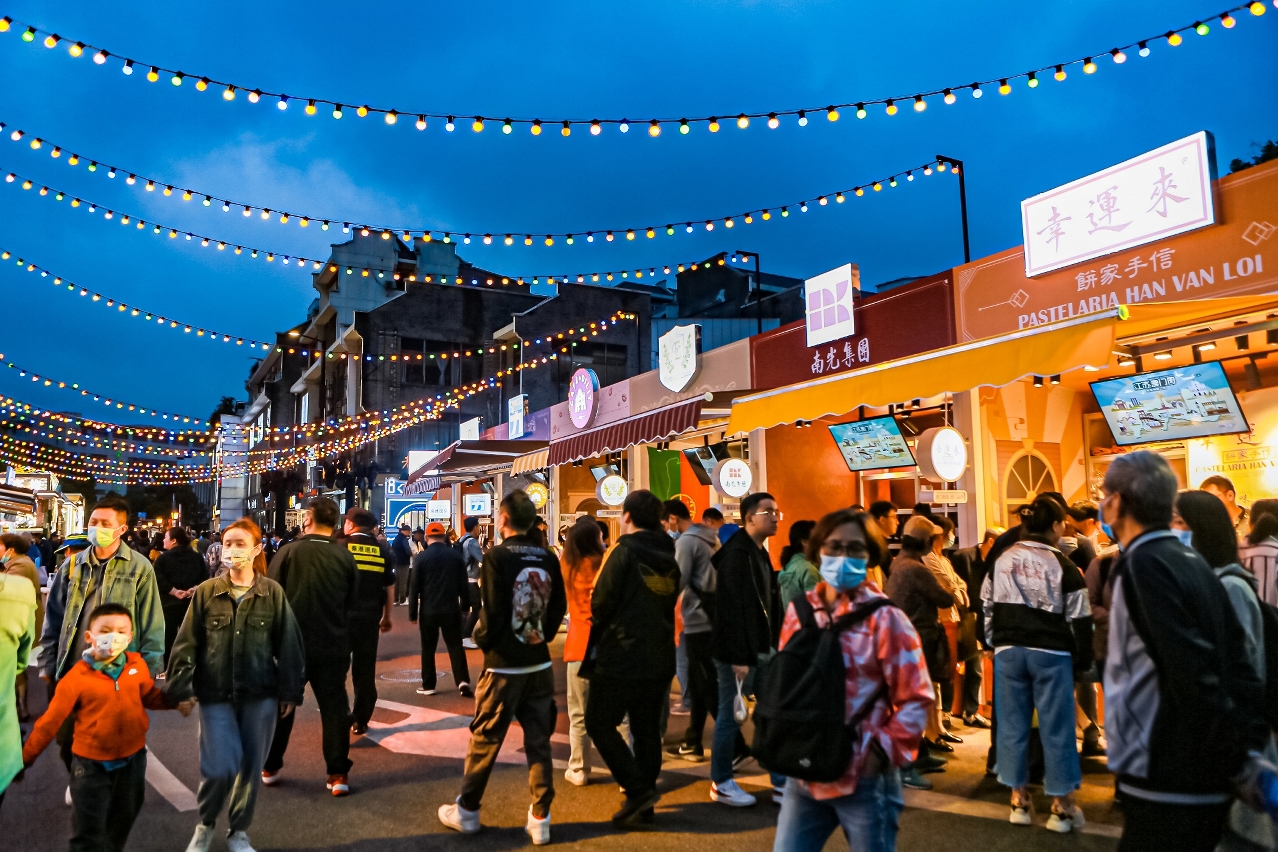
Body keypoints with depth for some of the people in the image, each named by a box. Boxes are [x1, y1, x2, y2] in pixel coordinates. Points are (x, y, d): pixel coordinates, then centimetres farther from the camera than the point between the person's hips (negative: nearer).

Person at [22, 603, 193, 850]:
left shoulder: (137, 665, -9)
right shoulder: (77, 677, -19)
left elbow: (150, 696, 9)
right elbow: (50, 720, -11)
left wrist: (175, 702, -5)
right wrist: (26, 757, -6)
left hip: (132, 757, 4)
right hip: (91, 762, -3)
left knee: (123, 818, 23)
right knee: (88, 829, 9)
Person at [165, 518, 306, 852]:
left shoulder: (273, 593, -3)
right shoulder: (206, 592, -2)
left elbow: (288, 644, 1)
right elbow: (186, 644, 0)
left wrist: (290, 691, 1)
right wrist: (178, 688, -3)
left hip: (261, 694, 1)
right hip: (216, 694, -1)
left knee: (251, 766, 10)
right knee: (220, 767, -6)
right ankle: (205, 824, 25)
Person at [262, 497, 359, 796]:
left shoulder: (288, 551, -10)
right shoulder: (344, 557, -5)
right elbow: (353, 603, 4)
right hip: (332, 645, 0)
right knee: (334, 706, 6)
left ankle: (270, 767, 27)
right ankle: (338, 774, 6)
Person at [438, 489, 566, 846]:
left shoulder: (497, 556, -15)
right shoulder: (548, 558, 0)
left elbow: (492, 612, -18)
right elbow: (559, 607, 3)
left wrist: (481, 637, 2)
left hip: (503, 665, -4)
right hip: (540, 663, 4)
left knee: (484, 741, 10)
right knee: (539, 742, 9)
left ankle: (467, 811, 24)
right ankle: (540, 819, 14)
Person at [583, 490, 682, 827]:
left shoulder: (623, 552, -14)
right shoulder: (669, 559, 7)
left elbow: (601, 603, -14)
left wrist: (600, 627, 6)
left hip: (621, 658, -7)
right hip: (660, 659, 7)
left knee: (600, 723, 4)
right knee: (647, 728, 14)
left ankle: (637, 789, -4)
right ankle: (644, 797, 20)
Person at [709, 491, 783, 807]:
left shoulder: (760, 554, 13)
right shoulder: (736, 555, -17)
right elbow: (732, 608, -22)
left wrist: (772, 647, 13)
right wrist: (739, 657, -23)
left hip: (761, 649, 9)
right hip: (739, 653, -9)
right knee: (730, 716, 3)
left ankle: (782, 782, 19)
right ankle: (721, 784, 17)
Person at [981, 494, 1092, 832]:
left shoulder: (1001, 562, 5)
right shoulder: (1062, 565, -7)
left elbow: (987, 609, 10)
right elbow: (1079, 618, -5)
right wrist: (1083, 660, 5)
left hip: (1009, 651, 4)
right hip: (1051, 654, -4)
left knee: (1013, 724, 9)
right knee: (1056, 727, 5)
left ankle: (1019, 801, 18)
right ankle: (1061, 806, 13)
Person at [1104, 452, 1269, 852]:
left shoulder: (1144, 564, -17)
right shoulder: (1191, 561, 9)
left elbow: (1195, 673, -22)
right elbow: (1237, 663, 9)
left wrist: (1242, 761, -15)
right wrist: (1253, 745, 8)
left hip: (1166, 788, -8)